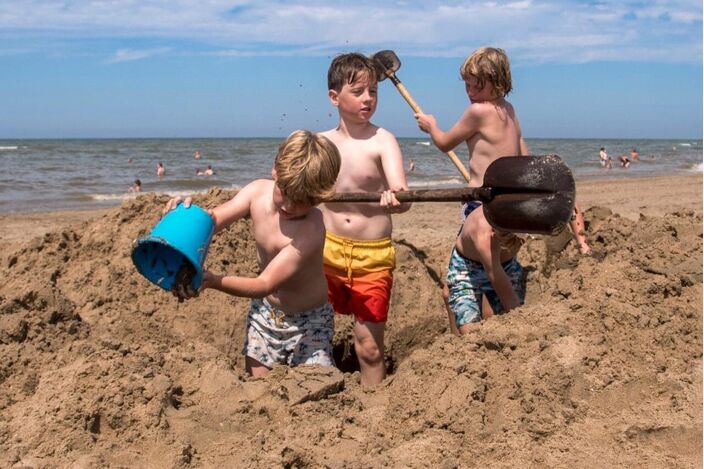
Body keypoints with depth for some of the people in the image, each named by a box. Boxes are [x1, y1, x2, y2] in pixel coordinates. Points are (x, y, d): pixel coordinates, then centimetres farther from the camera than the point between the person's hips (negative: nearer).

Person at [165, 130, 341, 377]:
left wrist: (213, 281, -50)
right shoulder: (258, 191, -16)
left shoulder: (311, 230, -34)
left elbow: (265, 284, -36)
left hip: (307, 319, -4)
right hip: (264, 310, 5)